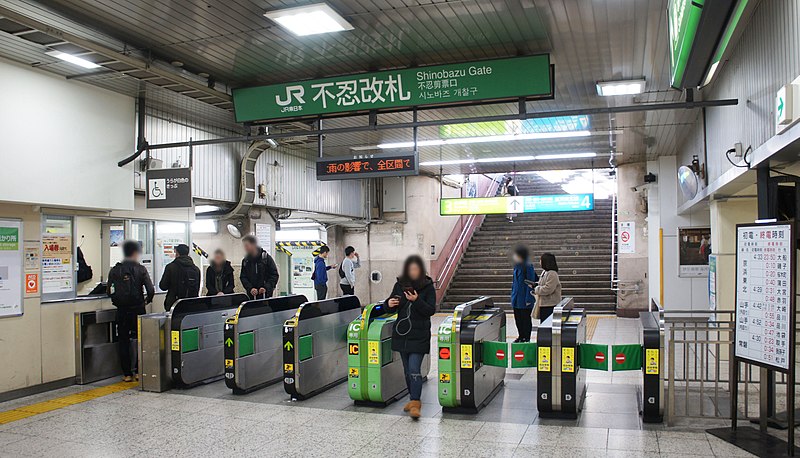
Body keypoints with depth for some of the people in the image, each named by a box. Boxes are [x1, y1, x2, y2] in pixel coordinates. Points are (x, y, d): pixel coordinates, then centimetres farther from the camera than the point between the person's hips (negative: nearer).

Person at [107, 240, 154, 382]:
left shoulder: (114, 270, 1)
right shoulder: (141, 269, -6)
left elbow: (109, 291, 1)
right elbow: (151, 290, -12)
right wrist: (146, 300, 8)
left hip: (121, 311, 2)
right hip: (137, 310, -2)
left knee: (123, 341, 9)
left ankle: (127, 374, 11)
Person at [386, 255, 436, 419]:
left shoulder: (428, 286, -5)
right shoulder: (399, 284, 4)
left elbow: (431, 310, -10)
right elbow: (392, 304, 13)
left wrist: (416, 300, -25)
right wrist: (389, 303, -10)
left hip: (419, 335, -4)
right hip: (401, 333, 4)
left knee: (414, 369, -12)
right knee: (407, 370, 13)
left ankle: (415, 403, -5)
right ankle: (414, 398, 27)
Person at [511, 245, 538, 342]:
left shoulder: (528, 267, -15)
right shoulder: (517, 266, 9)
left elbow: (530, 283, -16)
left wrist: (528, 299, -18)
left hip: (524, 300, -7)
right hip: (516, 298, 7)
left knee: (526, 319, 4)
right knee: (518, 319, 13)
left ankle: (526, 338, 14)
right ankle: (521, 336, 26)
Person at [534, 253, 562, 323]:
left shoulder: (552, 274, -18)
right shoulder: (545, 272, 13)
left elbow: (548, 289, -25)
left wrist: (536, 290, -12)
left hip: (550, 306, -10)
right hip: (543, 304, 10)